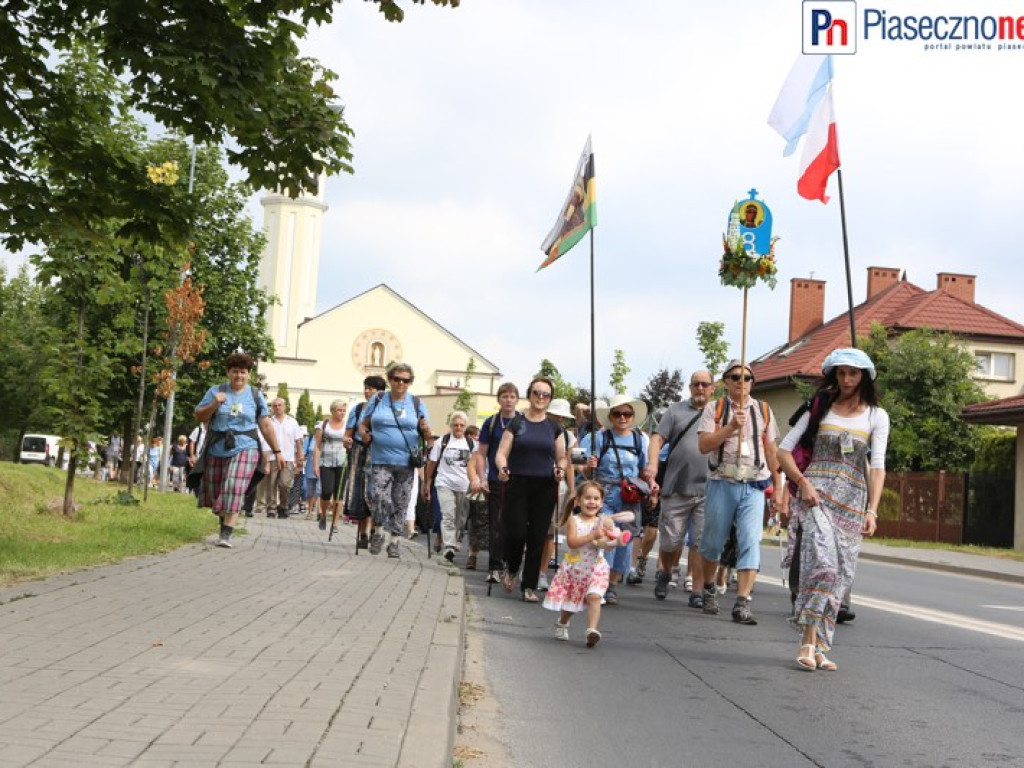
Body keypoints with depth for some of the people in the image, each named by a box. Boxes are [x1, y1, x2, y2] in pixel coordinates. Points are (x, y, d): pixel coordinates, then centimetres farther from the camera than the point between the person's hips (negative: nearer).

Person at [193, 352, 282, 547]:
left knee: (234, 491, -14)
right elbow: (199, 416, 3)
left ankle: (226, 535, -17)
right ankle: (224, 522, 32)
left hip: (244, 449, -2)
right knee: (216, 492, 9)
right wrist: (214, 404, -15)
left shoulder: (256, 395, 6)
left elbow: (266, 425, 6)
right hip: (216, 451, 2)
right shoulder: (215, 391, 5)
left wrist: (277, 451, 4)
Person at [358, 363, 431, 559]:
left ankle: (394, 542, 15)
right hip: (381, 461, -1)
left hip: (406, 462, 1)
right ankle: (378, 532, 7)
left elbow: (426, 432, 11)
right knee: (380, 498, -17)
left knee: (400, 504, 5)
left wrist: (426, 430, -13)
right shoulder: (378, 400, 7)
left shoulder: (416, 403, 7)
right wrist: (364, 434, -8)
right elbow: (363, 424, 14)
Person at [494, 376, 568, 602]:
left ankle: (529, 586, 10)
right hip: (518, 484, -2)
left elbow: (562, 458, 16)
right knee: (516, 532, -12)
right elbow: (501, 454, 1)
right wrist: (503, 468, -19)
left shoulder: (554, 428, 11)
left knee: (537, 537, 0)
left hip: (545, 488, 2)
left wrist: (560, 469, -6)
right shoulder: (515, 423, 5)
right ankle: (511, 569, 19)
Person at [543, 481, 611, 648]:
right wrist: (592, 536, -31)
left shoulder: (602, 522, -1)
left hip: (595, 568, 0)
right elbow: (572, 542, -21)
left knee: (594, 596, -22)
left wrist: (605, 539, -30)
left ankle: (592, 629, -28)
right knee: (569, 601, 13)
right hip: (574, 568, 0)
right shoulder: (573, 520, -7)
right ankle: (562, 624, 42)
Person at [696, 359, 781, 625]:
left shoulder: (763, 410, 12)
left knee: (750, 542, -12)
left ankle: (742, 604, -14)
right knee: (713, 541, 9)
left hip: (754, 485, 1)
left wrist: (778, 485, 13)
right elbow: (703, 445, -6)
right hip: (722, 483, -1)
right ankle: (709, 588, 33)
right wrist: (731, 427, -17)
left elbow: (771, 451, 16)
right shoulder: (714, 408, 5)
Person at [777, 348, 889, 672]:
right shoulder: (819, 409, 11)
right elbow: (784, 450, 7)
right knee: (822, 560, -21)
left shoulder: (876, 416, 10)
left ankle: (819, 646, 11)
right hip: (817, 492, -2)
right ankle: (809, 640, -18)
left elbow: (877, 466, 1)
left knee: (841, 574, 2)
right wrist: (802, 483, -8)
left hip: (853, 500, 2)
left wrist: (872, 510, -10)